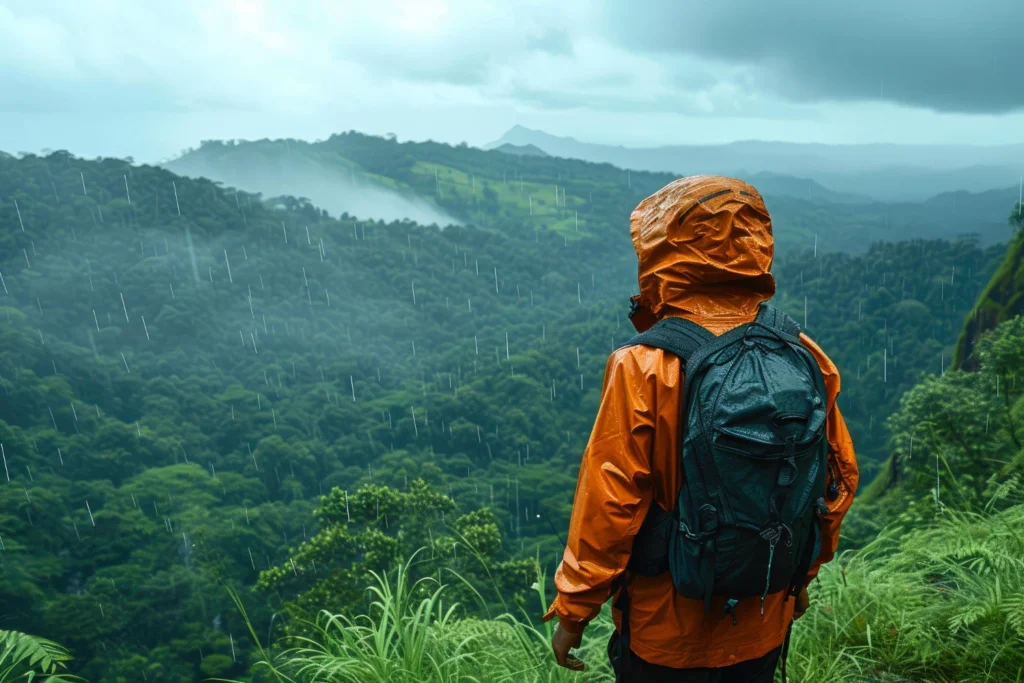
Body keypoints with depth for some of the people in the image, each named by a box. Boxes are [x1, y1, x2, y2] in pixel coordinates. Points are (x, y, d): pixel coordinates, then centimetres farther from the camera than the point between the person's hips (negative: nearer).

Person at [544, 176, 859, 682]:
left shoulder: (644, 371, -23)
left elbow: (609, 505, -20)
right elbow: (838, 479, 1)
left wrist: (572, 612, -5)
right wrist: (801, 576, 17)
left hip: (668, 631, -4)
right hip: (765, 628, 4)